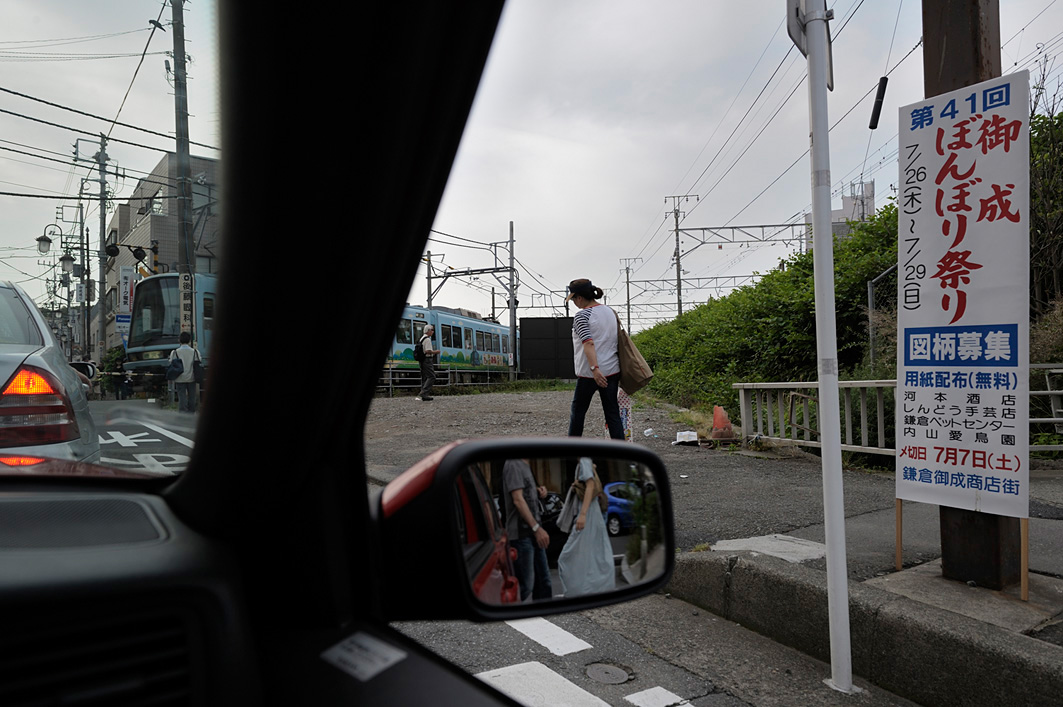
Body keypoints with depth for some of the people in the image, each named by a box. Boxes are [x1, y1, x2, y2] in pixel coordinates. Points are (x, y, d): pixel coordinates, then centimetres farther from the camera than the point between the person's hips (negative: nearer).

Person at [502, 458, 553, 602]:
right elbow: (518, 500, -19)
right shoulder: (513, 465, -12)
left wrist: (538, 491, 5)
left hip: (533, 533, 10)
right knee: (525, 586, -8)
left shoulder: (525, 466, 16)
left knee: (543, 582, 13)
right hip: (521, 534, -10)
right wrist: (537, 528, -23)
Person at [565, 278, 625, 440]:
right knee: (612, 413, 7)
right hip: (612, 370, 6)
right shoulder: (610, 311, 11)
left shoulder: (581, 316, -11)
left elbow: (588, 343, -23)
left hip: (589, 373, -6)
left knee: (577, 410, 12)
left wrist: (595, 369, -30)